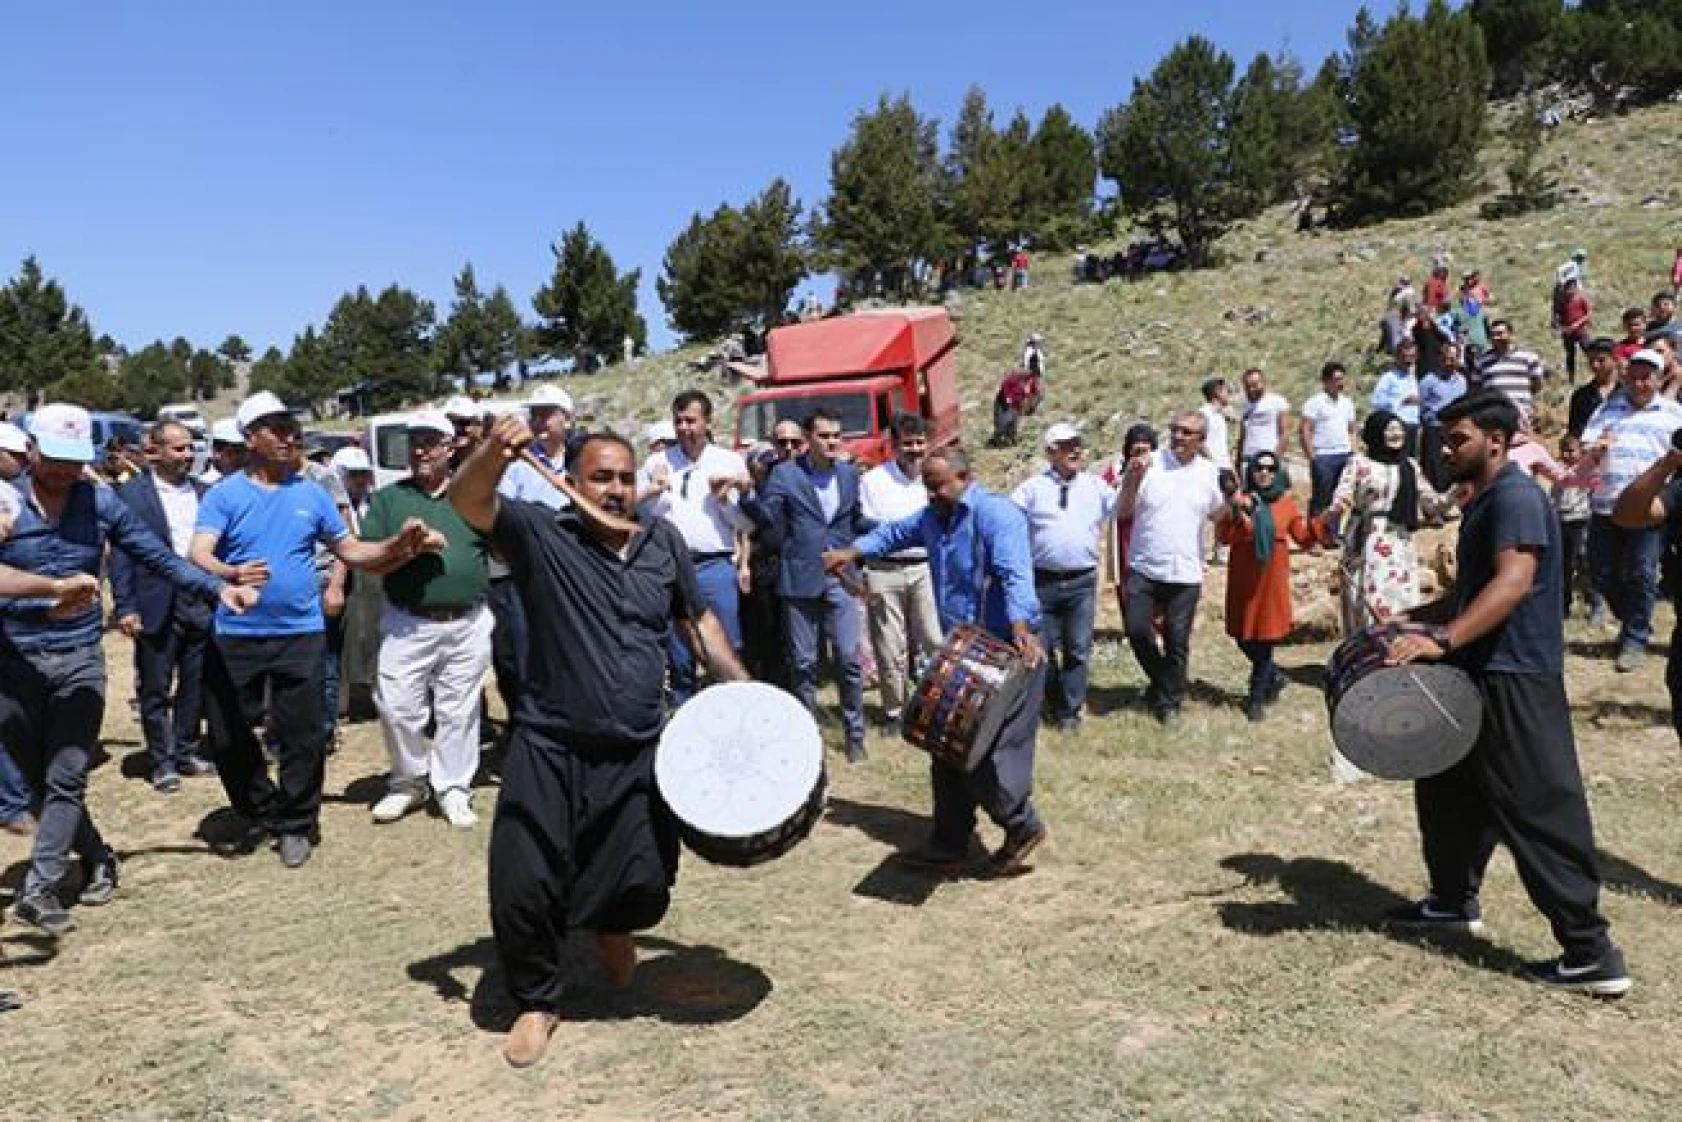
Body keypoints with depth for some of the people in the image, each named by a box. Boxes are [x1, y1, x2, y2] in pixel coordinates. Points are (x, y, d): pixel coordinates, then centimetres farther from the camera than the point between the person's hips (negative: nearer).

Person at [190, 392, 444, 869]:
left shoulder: (311, 493, 6)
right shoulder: (224, 495, -2)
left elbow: (350, 549, 11)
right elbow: (199, 554, -15)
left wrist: (397, 545, -5)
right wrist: (232, 573, -37)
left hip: (301, 634, 1)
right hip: (236, 636, -1)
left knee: (302, 736, 3)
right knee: (228, 736, 9)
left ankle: (296, 825, 20)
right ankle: (260, 813, 31)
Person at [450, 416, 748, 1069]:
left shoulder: (664, 542, 5)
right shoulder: (541, 535, -6)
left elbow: (698, 621, 15)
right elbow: (467, 503, -22)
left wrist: (743, 689, 8)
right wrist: (494, 453, -43)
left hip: (637, 754, 2)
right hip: (549, 750, -2)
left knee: (644, 886, 3)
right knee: (521, 887, -3)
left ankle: (611, 925, 42)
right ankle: (537, 1001, 26)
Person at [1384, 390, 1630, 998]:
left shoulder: (1515, 497, -16)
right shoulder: (1484, 499, 16)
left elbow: (1514, 582, -31)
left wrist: (1443, 639, -40)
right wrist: (1422, 624, 21)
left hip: (1513, 680, -10)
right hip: (1481, 674, 10)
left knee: (1539, 810, -5)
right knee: (1447, 787, 19)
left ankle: (1592, 953, 4)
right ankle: (1454, 901, 34)